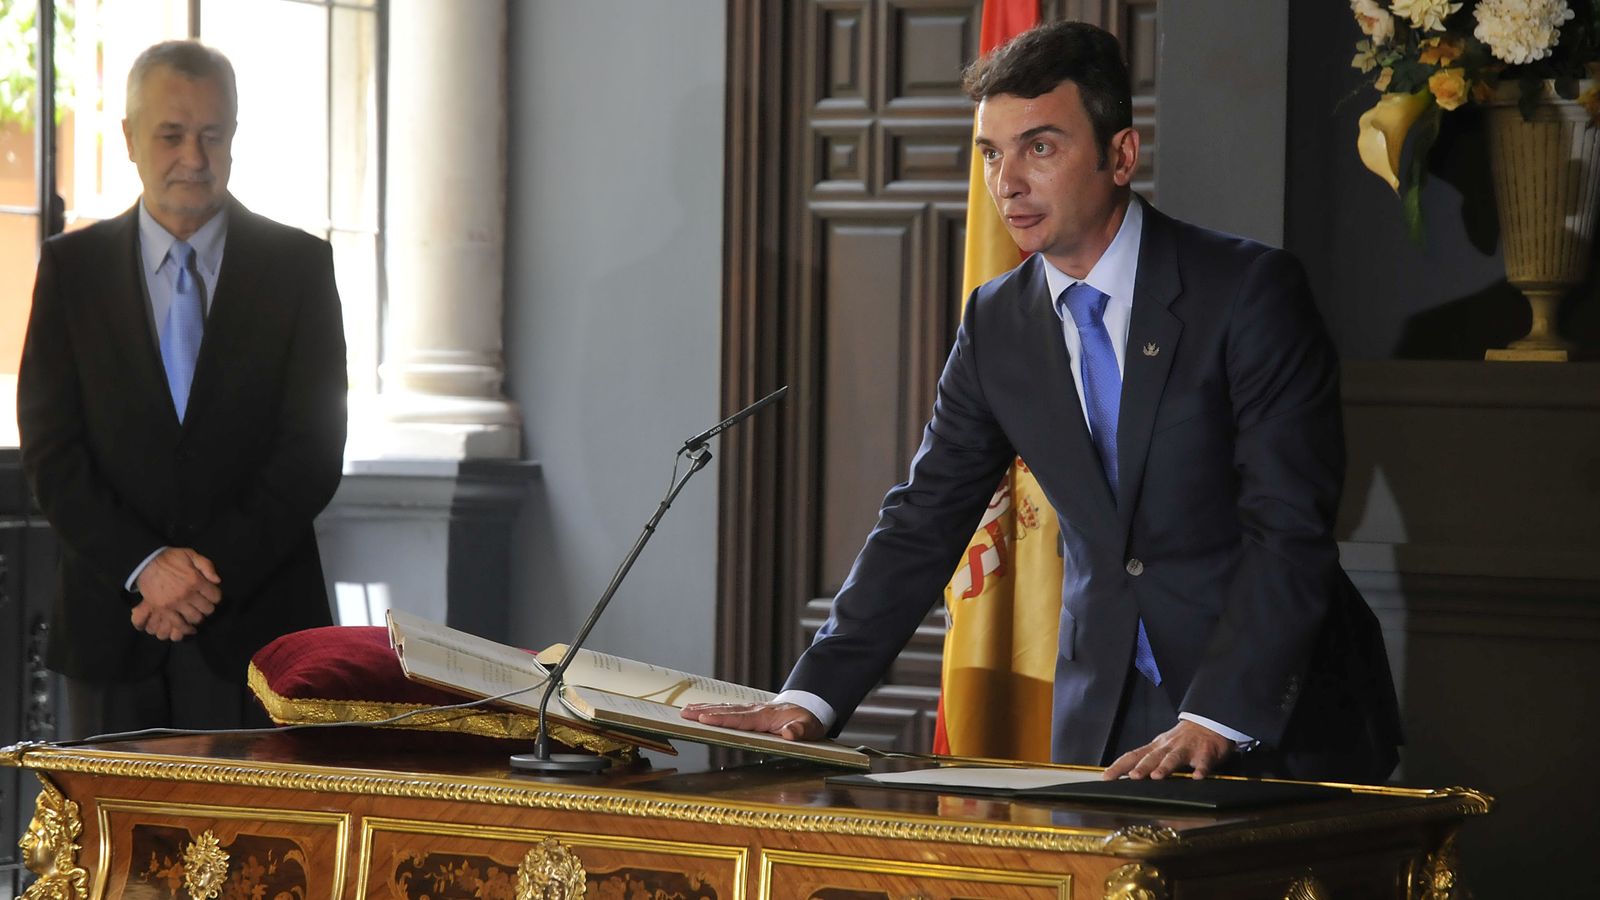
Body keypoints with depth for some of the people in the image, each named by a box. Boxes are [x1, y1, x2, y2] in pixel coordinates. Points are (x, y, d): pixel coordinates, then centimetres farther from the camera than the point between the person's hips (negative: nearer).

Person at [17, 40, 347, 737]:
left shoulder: (297, 266, 5)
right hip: (110, 622, 1)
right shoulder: (72, 267, 7)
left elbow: (314, 445, -1)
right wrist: (144, 566, -12)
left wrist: (215, 572, -11)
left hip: (255, 621, -1)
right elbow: (50, 450, 1)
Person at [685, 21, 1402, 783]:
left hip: (1275, 719, -4)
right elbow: (923, 521, 8)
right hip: (1104, 727, 4)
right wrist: (809, 699, -3)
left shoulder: (1250, 288, -11)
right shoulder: (997, 322, 6)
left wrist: (1213, 721, -26)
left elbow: (1291, 529, -17)